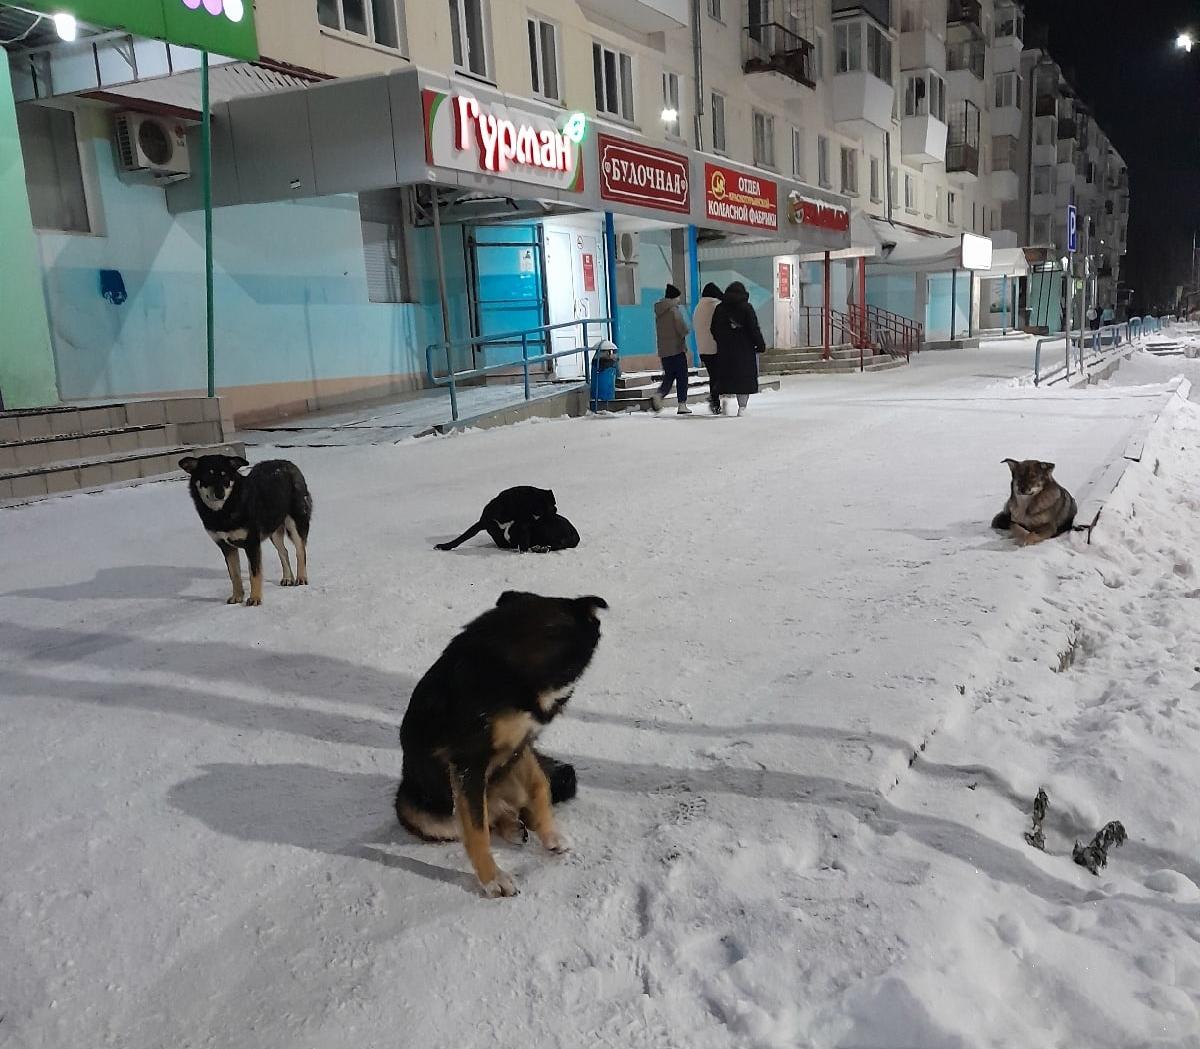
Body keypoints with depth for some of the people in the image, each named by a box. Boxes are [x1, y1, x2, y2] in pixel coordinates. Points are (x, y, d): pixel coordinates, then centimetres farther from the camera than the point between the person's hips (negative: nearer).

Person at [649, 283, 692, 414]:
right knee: (682, 378, 3)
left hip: (663, 351, 6)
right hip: (677, 349, -6)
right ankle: (682, 405, 3)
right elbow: (683, 329, -16)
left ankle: (658, 395, -13)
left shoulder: (659, 311, 11)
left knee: (668, 377, 12)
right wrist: (688, 327, 6)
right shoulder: (675, 310, -12)